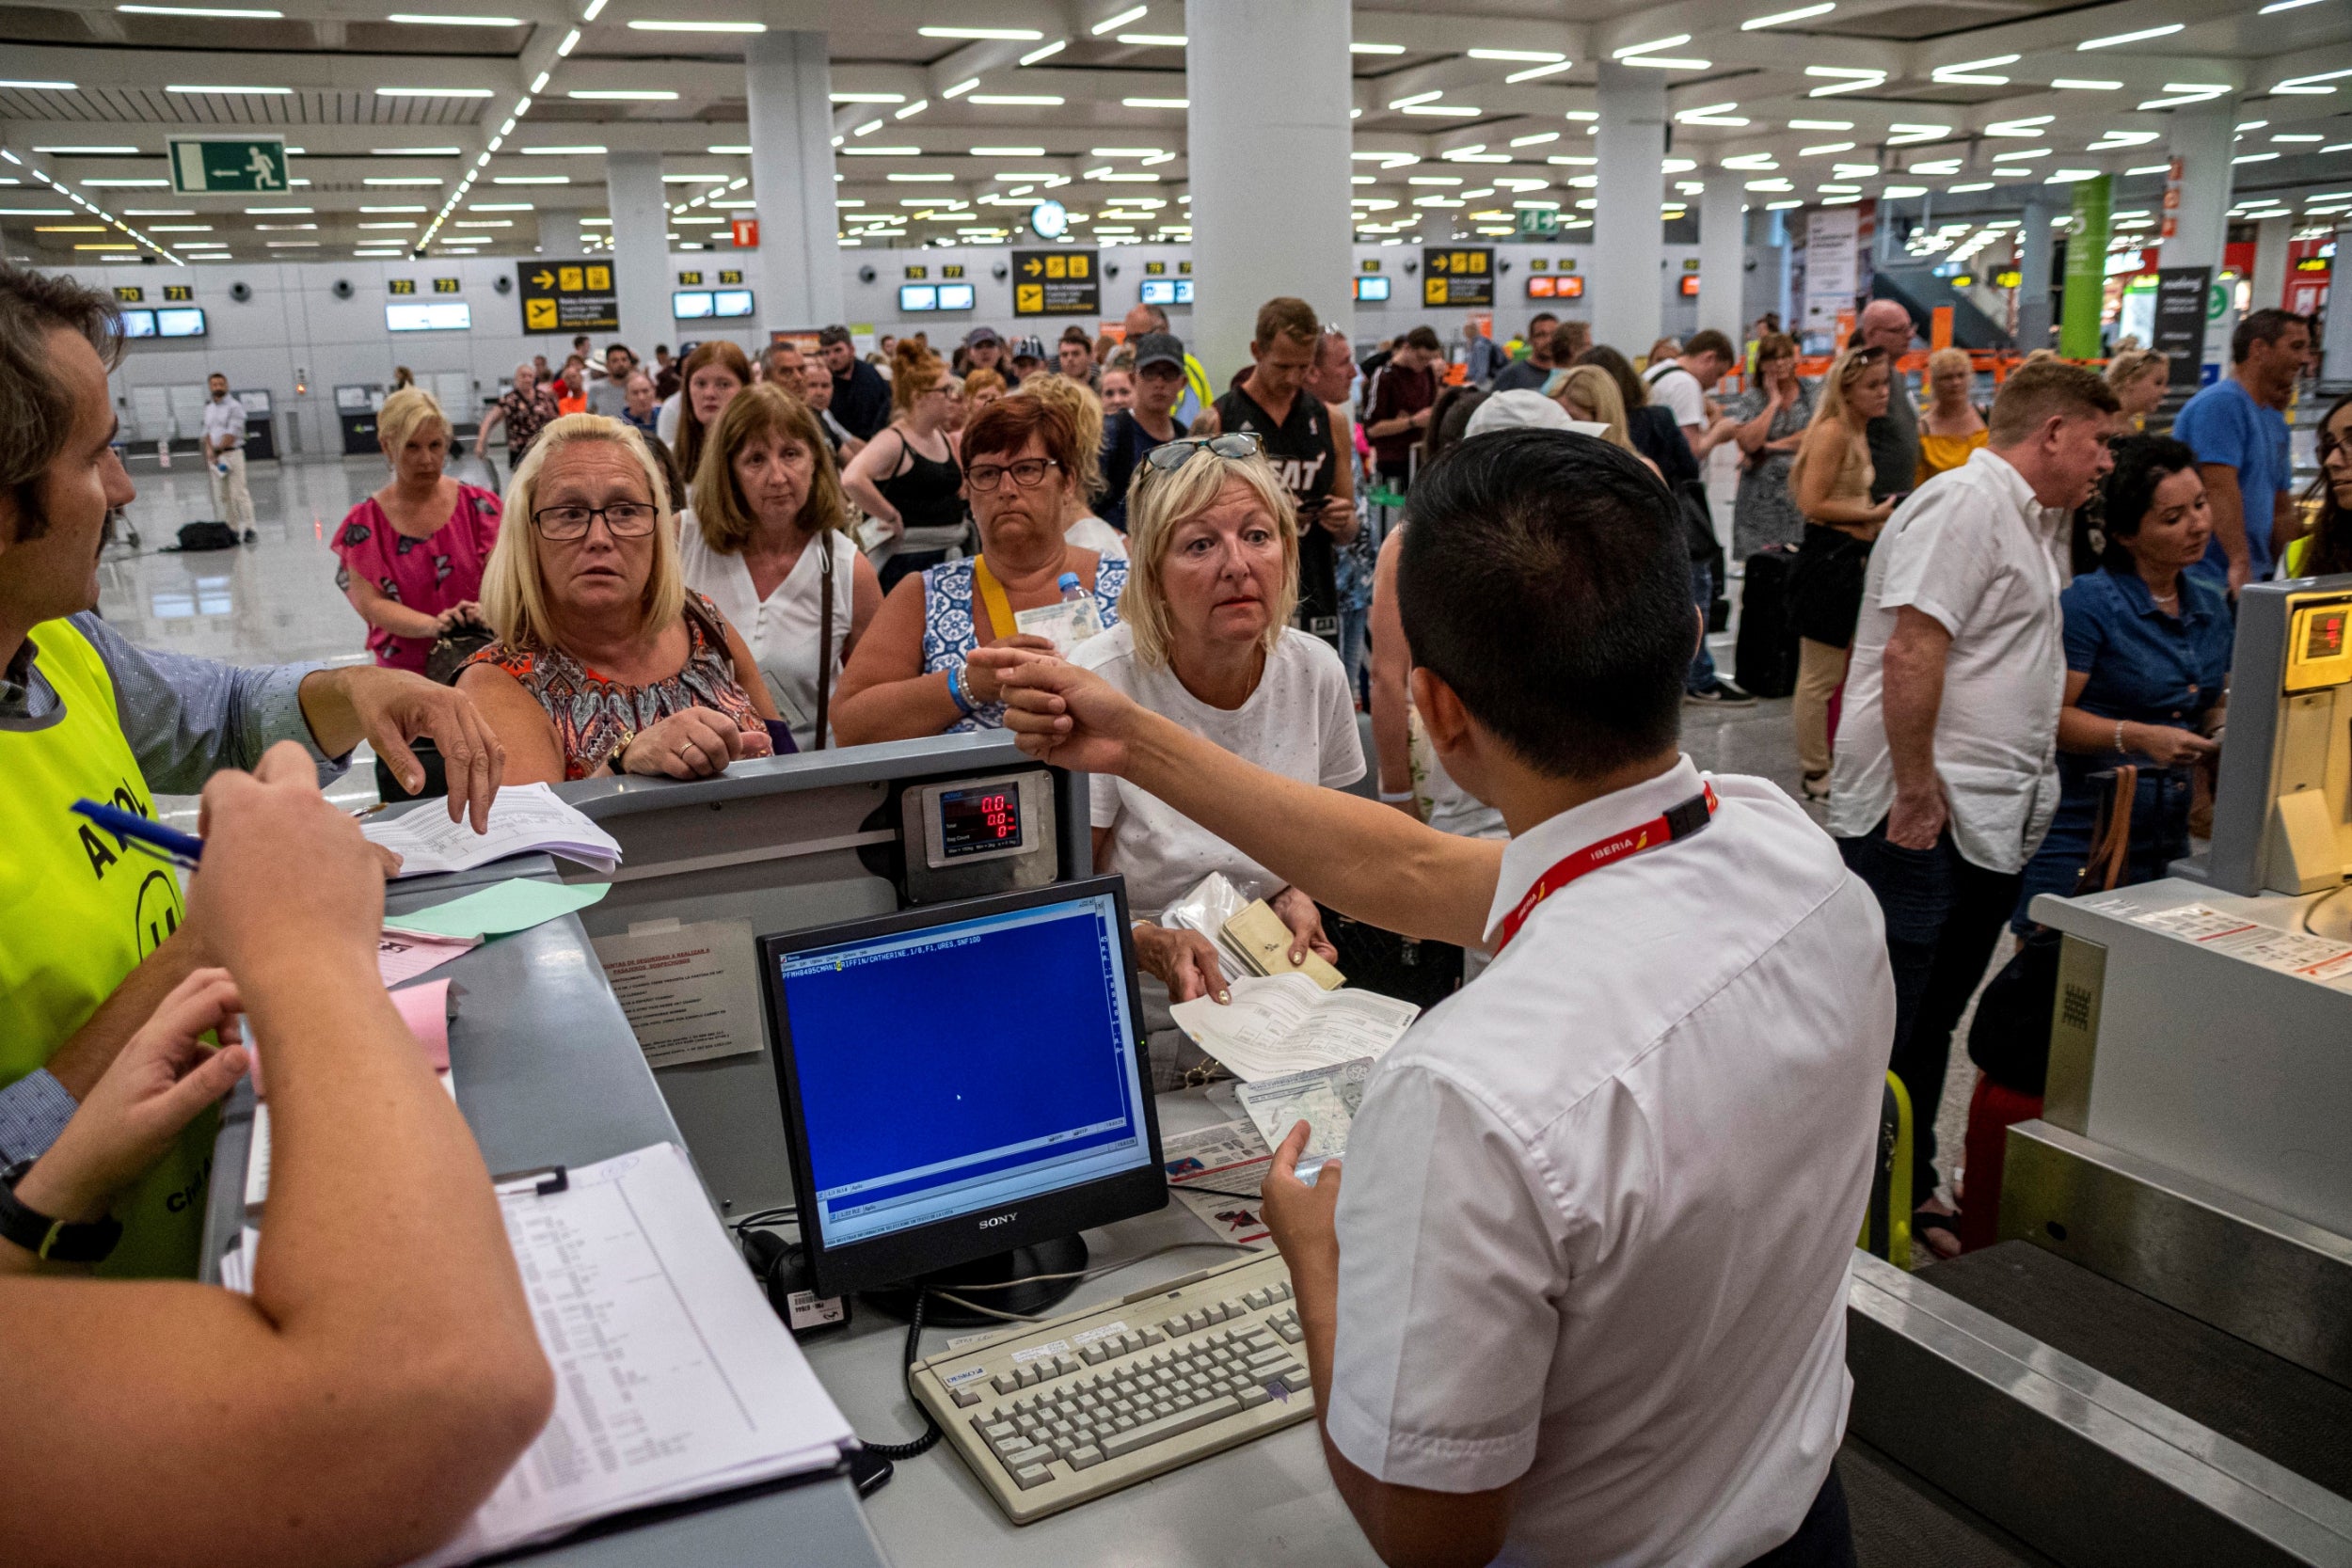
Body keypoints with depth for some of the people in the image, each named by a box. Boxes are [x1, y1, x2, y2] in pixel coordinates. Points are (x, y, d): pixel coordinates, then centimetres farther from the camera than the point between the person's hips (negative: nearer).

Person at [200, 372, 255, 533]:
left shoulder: (234, 407, -6)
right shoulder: (208, 408, 15)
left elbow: (232, 434, -12)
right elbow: (207, 432, 12)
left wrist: (218, 450, -11)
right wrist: (209, 449, -5)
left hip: (232, 454, -6)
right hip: (214, 457, 6)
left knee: (238, 493, -10)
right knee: (222, 496, 7)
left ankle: (248, 528, -9)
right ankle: (231, 529, 11)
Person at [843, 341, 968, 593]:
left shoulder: (944, 439, 11)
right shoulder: (894, 440, -14)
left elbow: (959, 490, 25)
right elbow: (852, 479, -32)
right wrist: (891, 516, -22)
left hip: (951, 558, 8)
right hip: (910, 563, -8)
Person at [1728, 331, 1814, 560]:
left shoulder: (1811, 393, 9)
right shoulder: (1749, 401, 6)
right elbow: (1748, 442, -12)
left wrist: (1770, 447, -6)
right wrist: (1774, 402, -3)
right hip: (1761, 502, -1)